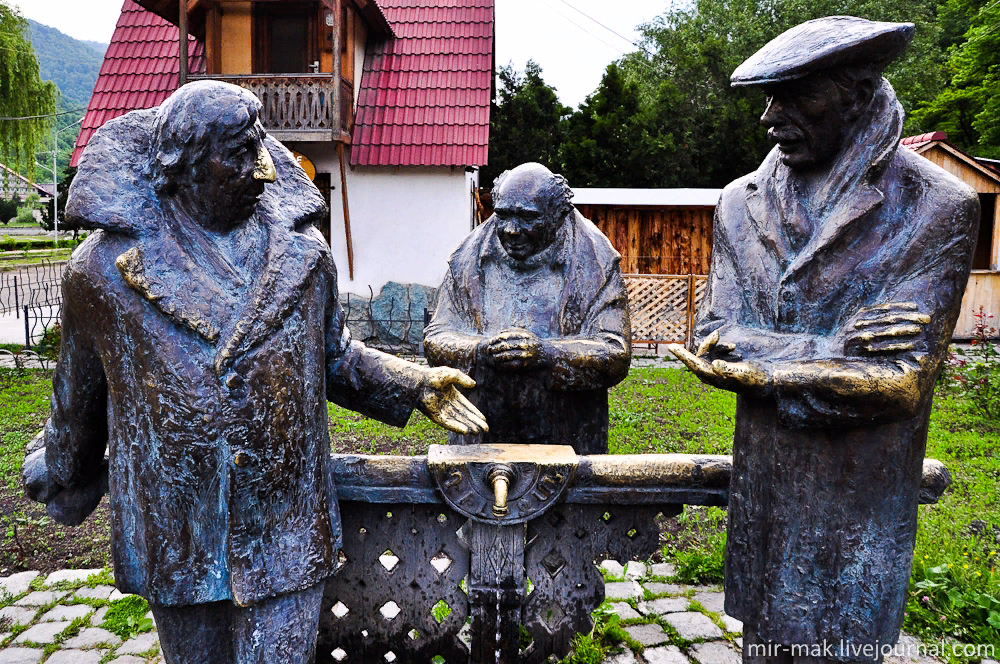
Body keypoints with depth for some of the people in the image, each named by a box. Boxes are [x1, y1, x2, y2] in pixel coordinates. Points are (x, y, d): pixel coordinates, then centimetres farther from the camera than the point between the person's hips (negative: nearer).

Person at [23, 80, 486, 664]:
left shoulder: (301, 253, -3)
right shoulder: (106, 267, -7)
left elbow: (335, 358, 9)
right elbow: (80, 390, 8)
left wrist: (413, 385, -3)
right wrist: (61, 474, 22)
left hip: (285, 530, 0)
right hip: (175, 539, 1)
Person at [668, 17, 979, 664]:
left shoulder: (937, 209, -11)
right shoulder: (742, 203, 1)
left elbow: (896, 381, -17)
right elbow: (712, 344, -6)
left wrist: (758, 364, -14)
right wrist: (833, 348, -18)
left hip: (859, 509, -3)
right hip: (761, 490, 4)